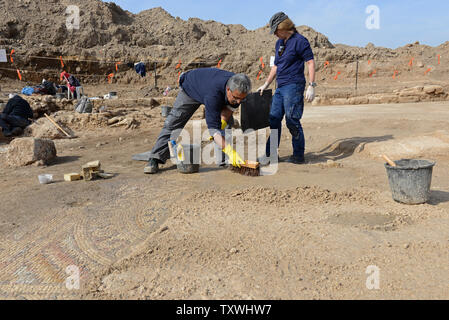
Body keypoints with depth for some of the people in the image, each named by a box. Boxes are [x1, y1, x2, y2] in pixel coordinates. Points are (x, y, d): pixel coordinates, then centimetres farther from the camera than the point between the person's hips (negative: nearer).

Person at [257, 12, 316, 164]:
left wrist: (311, 86, -17)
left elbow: (310, 62, -11)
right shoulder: (279, 43, 18)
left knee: (292, 121, -7)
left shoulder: (299, 41, -7)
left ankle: (299, 155, 5)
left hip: (293, 86, -8)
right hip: (281, 87, 9)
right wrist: (266, 84, 22)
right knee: (274, 119, 8)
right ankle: (271, 153, 18)